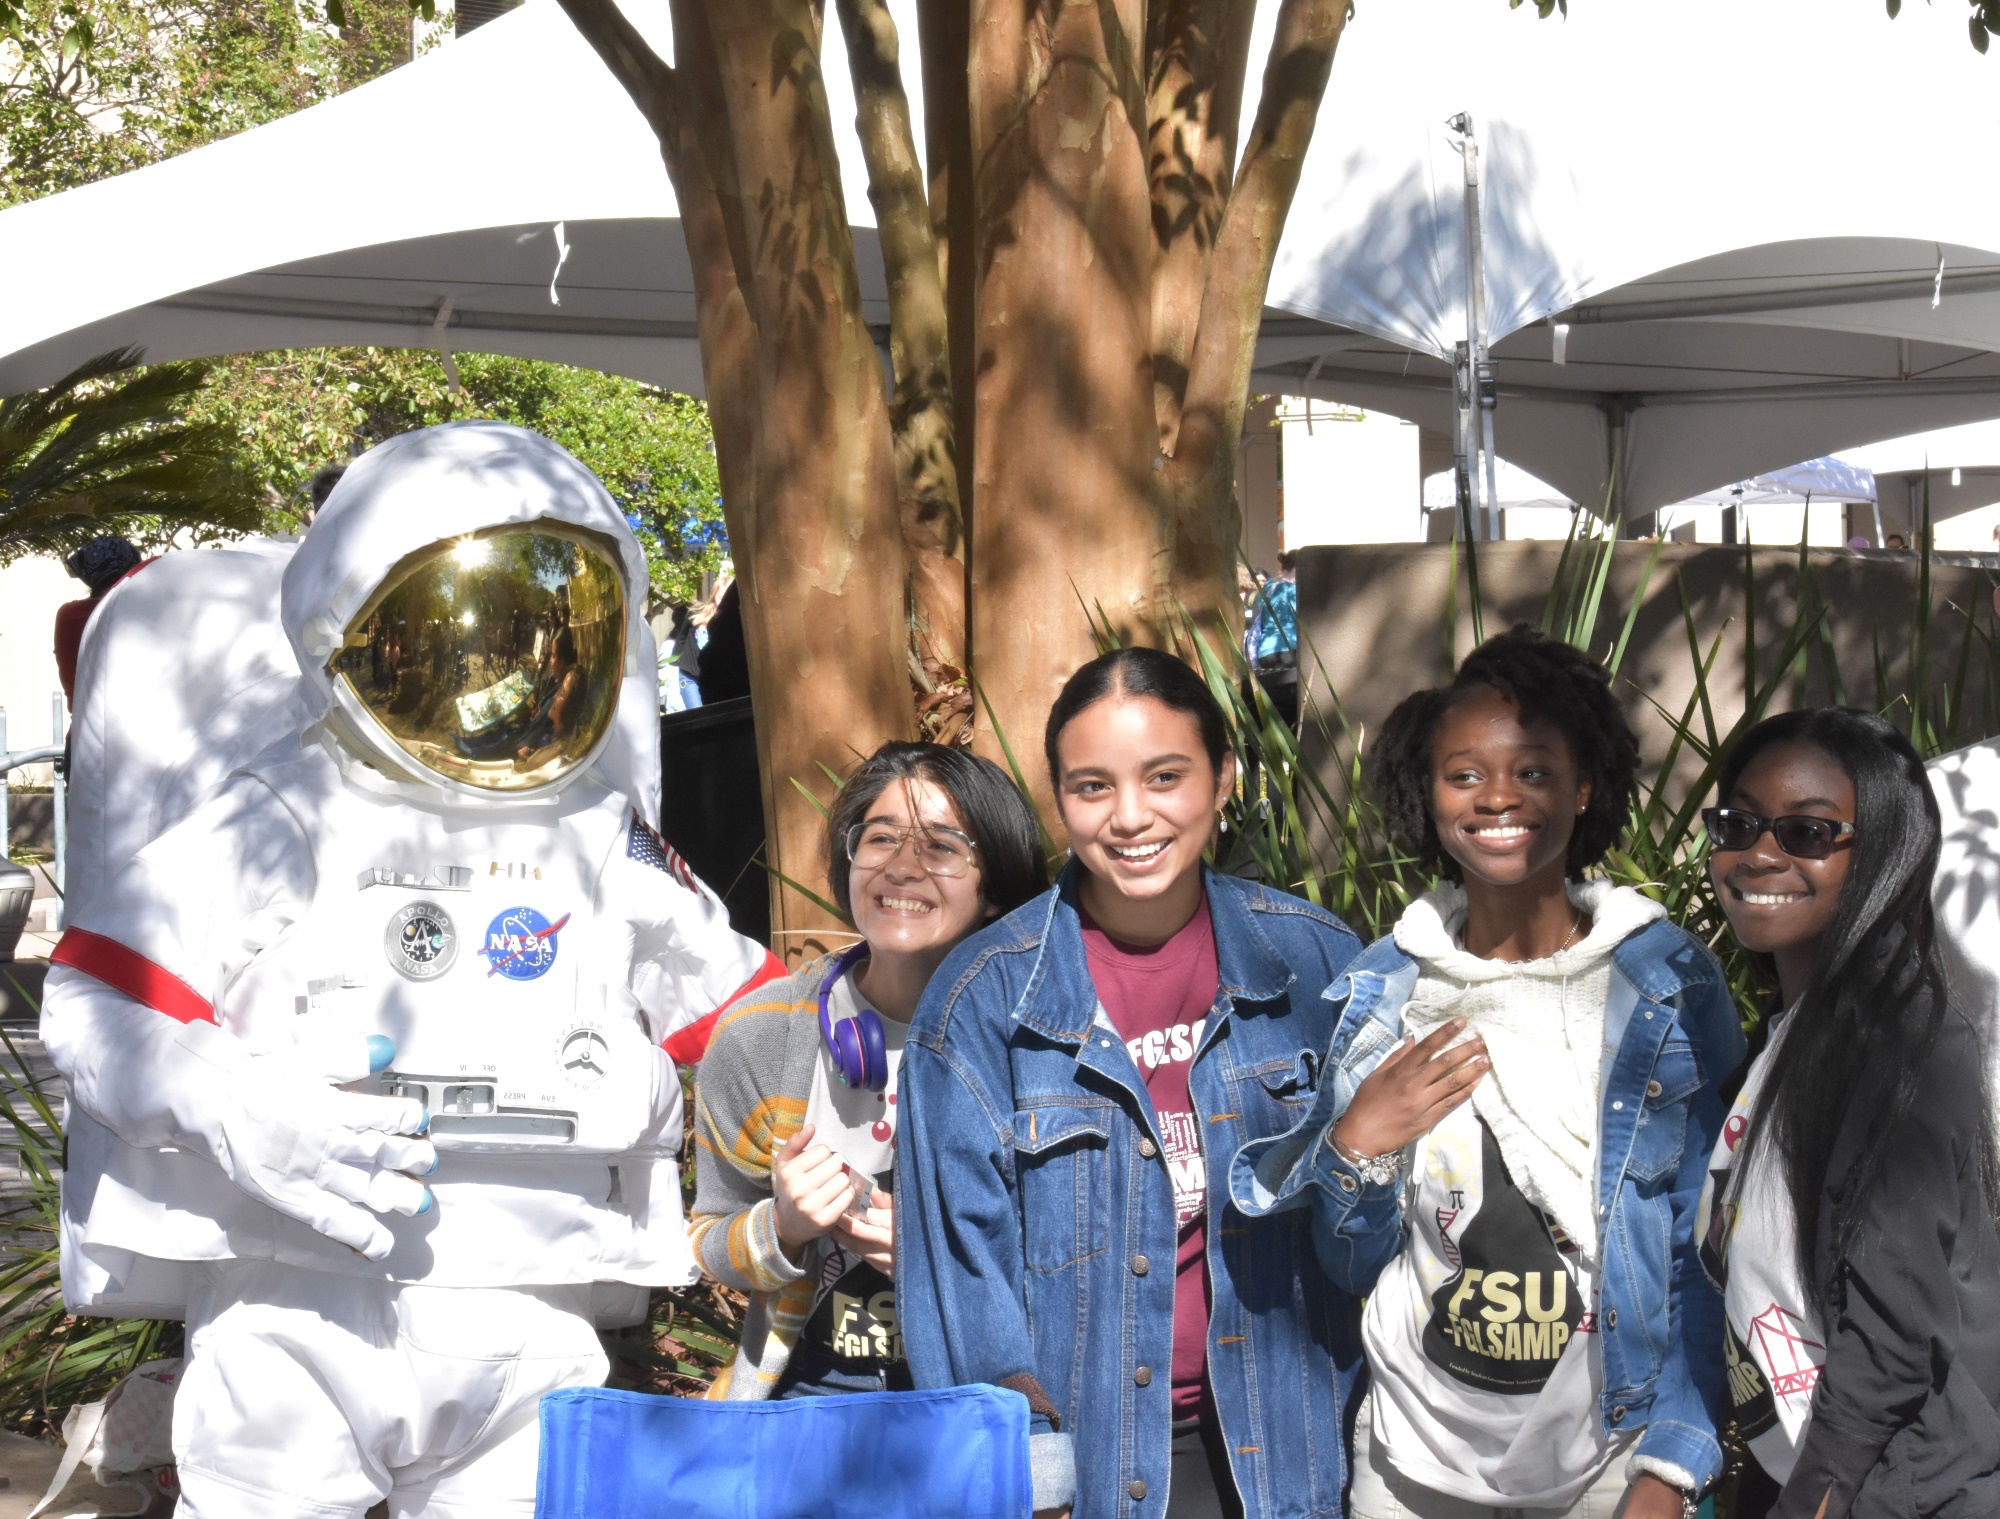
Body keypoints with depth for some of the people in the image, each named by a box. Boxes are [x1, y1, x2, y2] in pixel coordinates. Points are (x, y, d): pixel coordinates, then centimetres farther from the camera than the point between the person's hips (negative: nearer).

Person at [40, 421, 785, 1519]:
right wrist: (238, 1116, -19)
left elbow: (748, 1010, 18)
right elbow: (91, 996, -5)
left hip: (529, 1339, 3)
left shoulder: (611, 847, 13)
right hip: (300, 1318, -3)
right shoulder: (287, 815, 0)